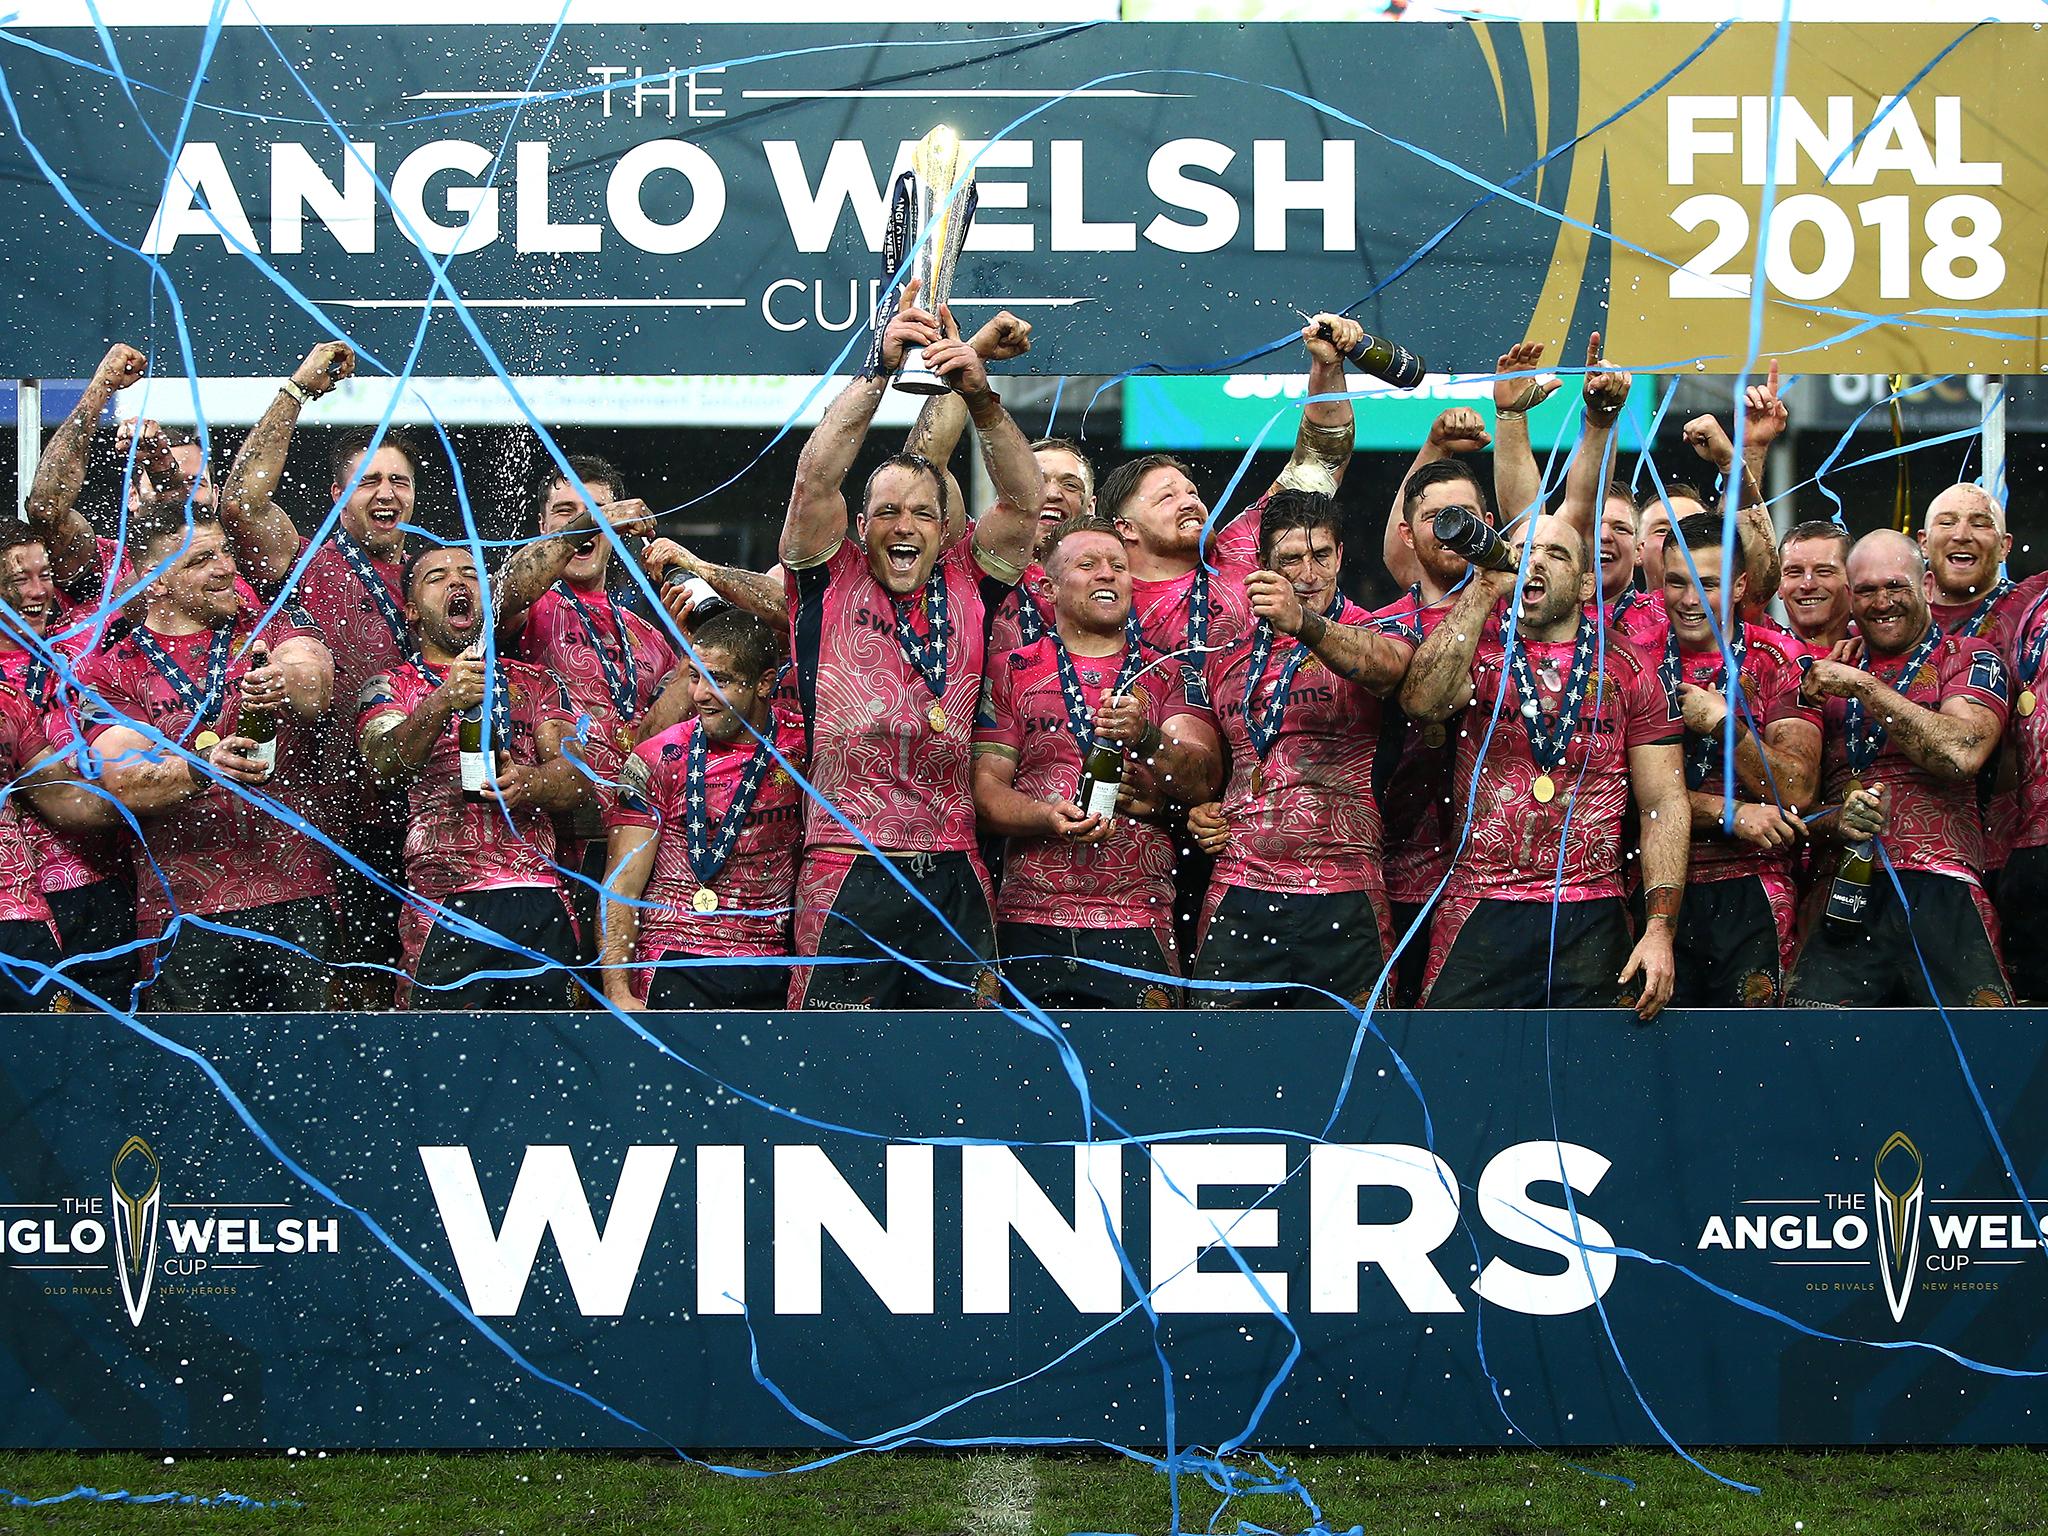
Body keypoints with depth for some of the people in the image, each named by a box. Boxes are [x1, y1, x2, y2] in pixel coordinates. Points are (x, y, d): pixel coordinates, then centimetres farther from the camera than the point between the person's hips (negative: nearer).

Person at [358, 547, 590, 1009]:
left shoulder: (536, 685, 20)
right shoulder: (391, 689, 12)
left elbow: (577, 778, 9)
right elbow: (382, 765, -8)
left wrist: (531, 783, -14)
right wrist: (443, 703, -24)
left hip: (540, 903, 3)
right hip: (446, 908, -3)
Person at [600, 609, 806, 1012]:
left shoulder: (803, 744, 4)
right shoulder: (660, 759, -1)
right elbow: (622, 885, -3)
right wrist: (618, 992, -13)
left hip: (772, 970, 2)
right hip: (678, 964, -2)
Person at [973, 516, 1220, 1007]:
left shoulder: (1168, 675, 13)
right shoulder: (1011, 672, 11)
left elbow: (1202, 782, 0)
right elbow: (985, 789, 4)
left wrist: (1146, 739, -19)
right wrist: (1049, 818, -16)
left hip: (1136, 928, 0)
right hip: (1030, 925, 0)